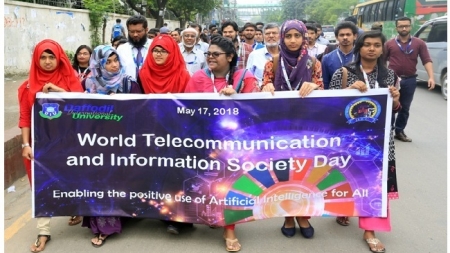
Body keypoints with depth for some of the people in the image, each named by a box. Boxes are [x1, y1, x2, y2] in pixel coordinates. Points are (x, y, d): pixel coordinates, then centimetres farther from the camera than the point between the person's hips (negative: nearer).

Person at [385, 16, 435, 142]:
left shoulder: (419, 43, 2)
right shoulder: (390, 43, 2)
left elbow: (427, 61, -3)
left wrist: (431, 77, -16)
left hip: (410, 80, 1)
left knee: (405, 108, 11)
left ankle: (399, 131, 23)